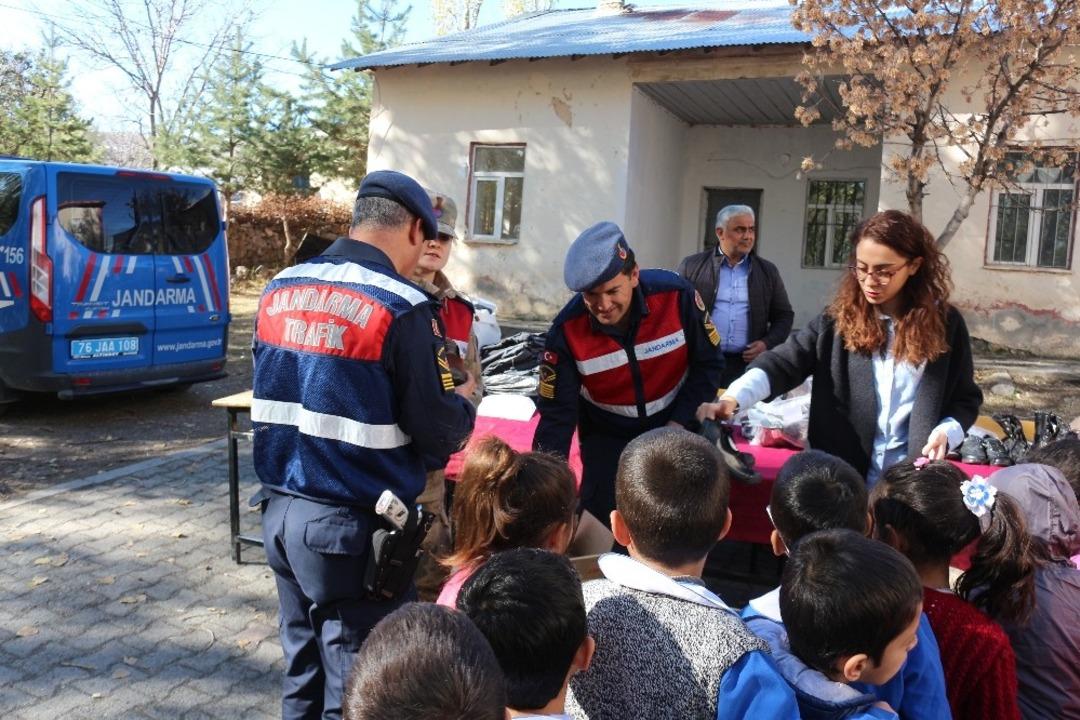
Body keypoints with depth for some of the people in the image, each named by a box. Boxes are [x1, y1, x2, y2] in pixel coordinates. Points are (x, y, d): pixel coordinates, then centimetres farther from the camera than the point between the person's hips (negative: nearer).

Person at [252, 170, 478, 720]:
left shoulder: (279, 289, 6)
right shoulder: (401, 306, -16)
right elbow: (437, 434, -14)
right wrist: (463, 399, 8)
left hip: (281, 510, 7)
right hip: (352, 525, -7)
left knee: (302, 674, 21)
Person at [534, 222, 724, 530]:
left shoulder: (676, 294, -25)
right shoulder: (567, 330, -24)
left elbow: (708, 363, -10)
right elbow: (557, 415, -18)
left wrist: (678, 424, -16)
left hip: (674, 423, 0)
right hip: (606, 434, 0)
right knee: (600, 520, 1)